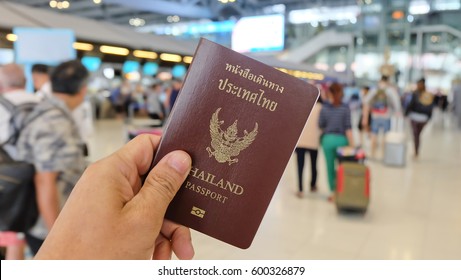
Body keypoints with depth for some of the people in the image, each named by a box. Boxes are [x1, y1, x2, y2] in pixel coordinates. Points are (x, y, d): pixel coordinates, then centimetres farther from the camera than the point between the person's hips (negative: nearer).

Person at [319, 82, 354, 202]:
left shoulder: (324, 108, -3)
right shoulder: (345, 108, -5)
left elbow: (320, 125, 2)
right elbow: (348, 128, -8)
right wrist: (352, 144, -5)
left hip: (328, 139, 1)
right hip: (342, 139, 0)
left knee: (330, 167, 10)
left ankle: (333, 193, 13)